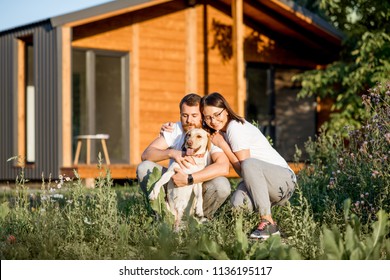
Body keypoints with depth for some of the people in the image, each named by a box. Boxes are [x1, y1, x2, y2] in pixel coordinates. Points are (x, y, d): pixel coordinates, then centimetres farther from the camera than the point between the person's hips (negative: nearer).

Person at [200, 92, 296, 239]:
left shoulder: (235, 127, -16)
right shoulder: (221, 131, 11)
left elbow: (243, 169, -17)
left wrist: (222, 145, -12)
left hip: (285, 179, -7)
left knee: (248, 164, -37)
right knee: (238, 202, -26)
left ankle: (268, 223, -30)